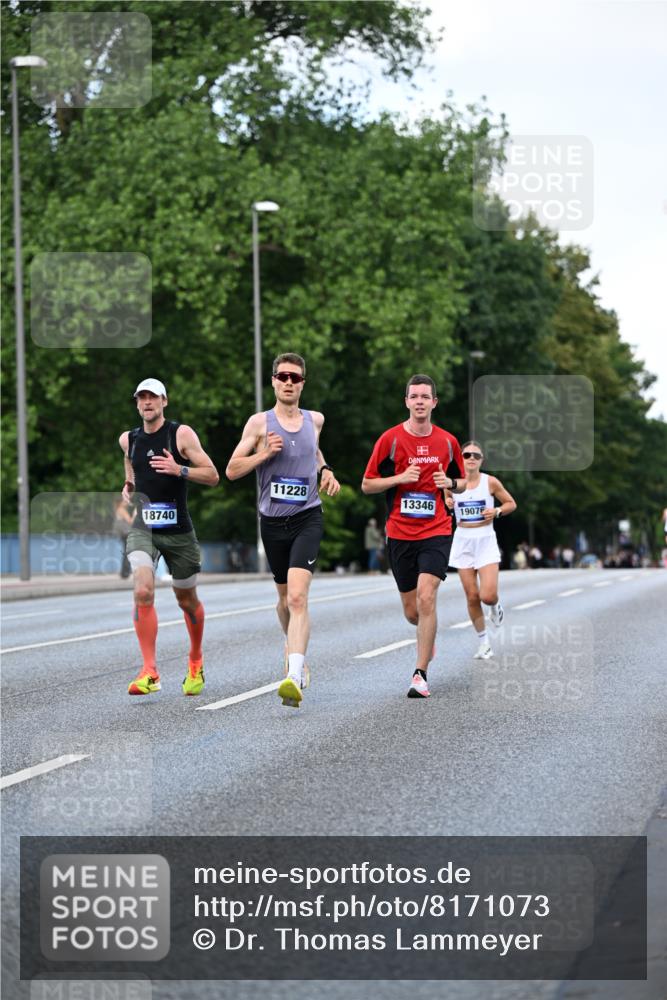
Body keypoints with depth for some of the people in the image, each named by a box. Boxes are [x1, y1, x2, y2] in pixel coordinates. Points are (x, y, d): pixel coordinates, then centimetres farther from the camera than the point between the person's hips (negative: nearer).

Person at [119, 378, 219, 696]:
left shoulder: (182, 434, -5)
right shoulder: (128, 440, 8)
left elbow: (212, 476, -7)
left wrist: (179, 470, -22)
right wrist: (128, 488, 11)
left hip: (178, 530, -1)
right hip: (143, 528, 2)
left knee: (187, 600, 11)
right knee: (143, 592, -21)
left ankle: (195, 661, 37)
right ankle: (149, 672, -20)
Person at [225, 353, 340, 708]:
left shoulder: (315, 420, 7)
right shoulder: (260, 422, -2)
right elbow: (232, 470, -3)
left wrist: (325, 470, 12)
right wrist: (264, 453, -16)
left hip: (308, 518, -1)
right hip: (273, 521, 1)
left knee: (298, 596, -18)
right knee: (285, 596, 16)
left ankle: (295, 677, -29)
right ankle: (293, 646, 47)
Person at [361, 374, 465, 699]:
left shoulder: (447, 442, 5)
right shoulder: (390, 439, -2)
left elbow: (462, 482, 18)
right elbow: (367, 484, 1)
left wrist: (450, 483, -5)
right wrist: (401, 477, -14)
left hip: (436, 531, 0)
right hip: (400, 534, 1)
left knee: (426, 598, -19)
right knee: (411, 611, 7)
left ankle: (421, 674, -14)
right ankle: (428, 634, 44)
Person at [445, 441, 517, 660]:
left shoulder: (490, 482, -5)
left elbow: (511, 504, 7)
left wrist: (496, 511, -12)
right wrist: (446, 506, -10)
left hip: (486, 542, -2)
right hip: (463, 542, 2)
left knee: (488, 596, -14)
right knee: (472, 597, 2)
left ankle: (495, 606, 25)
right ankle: (483, 642, 17)